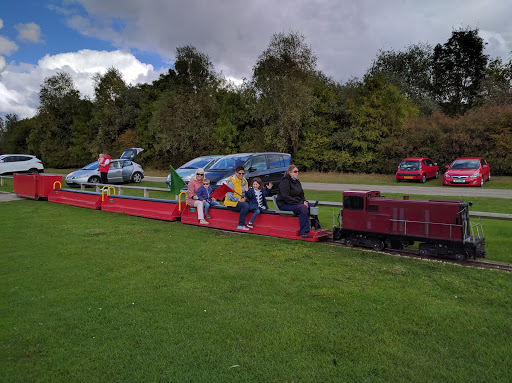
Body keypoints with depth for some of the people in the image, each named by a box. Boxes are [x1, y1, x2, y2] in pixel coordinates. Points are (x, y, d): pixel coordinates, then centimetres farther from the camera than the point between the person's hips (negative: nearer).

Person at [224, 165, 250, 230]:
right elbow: (229, 196, -16)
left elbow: (246, 194, 18)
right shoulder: (231, 181, -10)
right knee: (245, 205, -32)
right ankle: (241, 225, -25)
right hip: (231, 203, -7)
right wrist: (239, 200, -20)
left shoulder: (244, 181, 12)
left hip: (241, 201, 7)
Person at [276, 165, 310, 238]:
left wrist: (304, 201, 0)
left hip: (296, 203, 8)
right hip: (284, 205, -8)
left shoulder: (297, 182, 17)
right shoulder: (285, 182, -11)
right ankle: (303, 231, -29)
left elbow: (301, 195, 23)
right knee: (303, 208, -31)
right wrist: (300, 203, -22)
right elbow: (285, 197, -20)